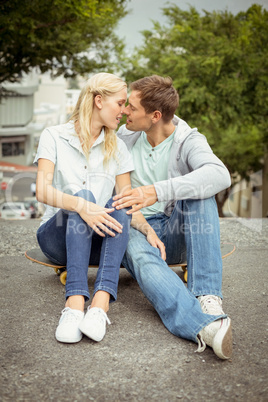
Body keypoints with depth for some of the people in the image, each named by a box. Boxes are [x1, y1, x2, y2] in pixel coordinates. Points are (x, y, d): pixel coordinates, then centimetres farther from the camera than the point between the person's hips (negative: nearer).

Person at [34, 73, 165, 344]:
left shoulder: (116, 147, 11)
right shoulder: (54, 136, 1)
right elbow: (43, 191, -14)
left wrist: (148, 229, -16)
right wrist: (81, 206, -33)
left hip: (98, 240, 3)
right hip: (56, 236, -2)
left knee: (117, 209, -29)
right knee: (83, 194, -31)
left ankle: (101, 301, -45)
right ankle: (76, 300, -45)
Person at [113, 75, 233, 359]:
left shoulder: (188, 141, -7)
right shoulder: (125, 136, 6)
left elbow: (219, 175, -30)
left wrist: (157, 191, -40)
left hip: (175, 232, -1)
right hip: (135, 229, 1)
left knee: (198, 191, -30)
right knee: (139, 257, -36)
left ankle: (206, 294, -37)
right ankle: (202, 326, -60)